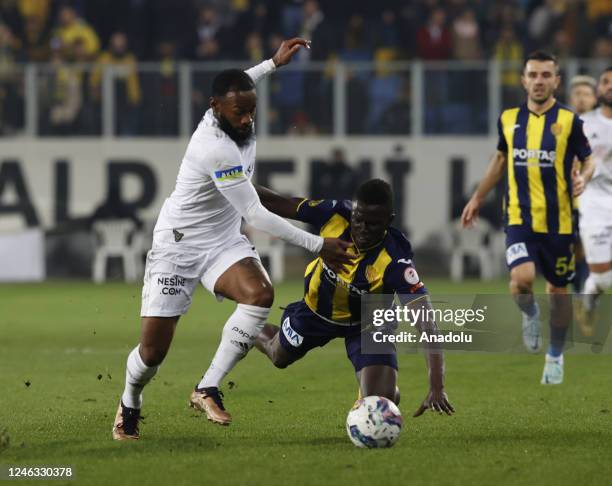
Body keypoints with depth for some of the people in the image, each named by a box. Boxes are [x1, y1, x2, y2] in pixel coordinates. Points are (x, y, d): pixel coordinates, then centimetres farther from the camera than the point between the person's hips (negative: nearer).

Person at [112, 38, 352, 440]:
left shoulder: (232, 115, -6)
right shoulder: (216, 150, -31)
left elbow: (236, 88, 23)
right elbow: (255, 215, -29)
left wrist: (274, 63, 27)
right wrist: (317, 245, -28)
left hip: (224, 242, 7)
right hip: (178, 246, -7)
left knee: (260, 294, -26)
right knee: (153, 351, -5)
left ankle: (208, 389, -18)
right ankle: (130, 405, 31)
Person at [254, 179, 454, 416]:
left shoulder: (396, 263, -40)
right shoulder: (335, 214, -32)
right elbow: (281, 204, -16)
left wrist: (437, 388, -54)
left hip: (367, 324, -3)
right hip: (315, 309, 3)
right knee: (279, 357, 27)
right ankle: (253, 334, 65)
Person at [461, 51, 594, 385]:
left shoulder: (569, 120, -4)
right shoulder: (509, 119, 4)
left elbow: (588, 159, 3)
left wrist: (583, 178, -21)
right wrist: (477, 199, 23)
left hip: (558, 221, -1)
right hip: (520, 218, 1)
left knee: (557, 290, 9)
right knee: (521, 279, -22)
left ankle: (555, 357, 32)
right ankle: (530, 314, 15)